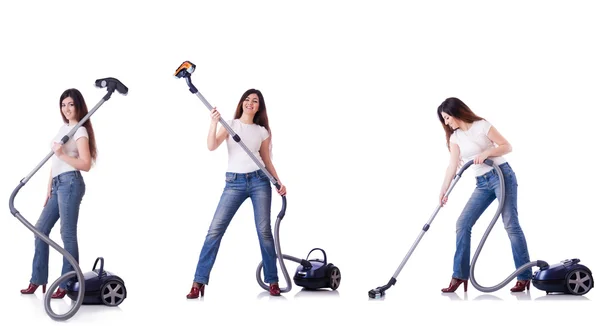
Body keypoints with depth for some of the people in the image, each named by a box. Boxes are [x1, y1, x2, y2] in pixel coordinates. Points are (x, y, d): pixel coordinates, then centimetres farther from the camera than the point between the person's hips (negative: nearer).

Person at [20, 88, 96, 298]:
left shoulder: (80, 131, -5)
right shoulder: (63, 128, 20)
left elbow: (85, 164, -15)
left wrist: (62, 154, -20)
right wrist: (49, 187, 16)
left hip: (70, 183, -9)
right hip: (58, 184, 9)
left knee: (67, 233, -8)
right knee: (41, 229, 10)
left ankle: (68, 284, -4)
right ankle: (38, 279, 17)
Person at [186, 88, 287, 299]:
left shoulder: (262, 131, 12)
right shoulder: (230, 124, 7)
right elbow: (212, 146, -7)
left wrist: (278, 182, 4)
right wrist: (214, 122, -19)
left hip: (259, 180, 1)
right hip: (234, 182, -1)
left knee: (264, 231, -3)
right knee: (215, 229, -8)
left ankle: (272, 281, 7)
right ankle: (199, 282, -5)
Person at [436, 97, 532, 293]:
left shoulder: (482, 126, -6)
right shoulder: (455, 137, 10)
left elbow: (507, 146, -6)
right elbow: (453, 166, 5)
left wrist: (486, 152, -20)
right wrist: (443, 191, -2)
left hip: (501, 175, -6)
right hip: (482, 183, 6)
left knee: (510, 224, -11)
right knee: (462, 224, -4)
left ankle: (524, 276, -8)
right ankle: (460, 276, -1)